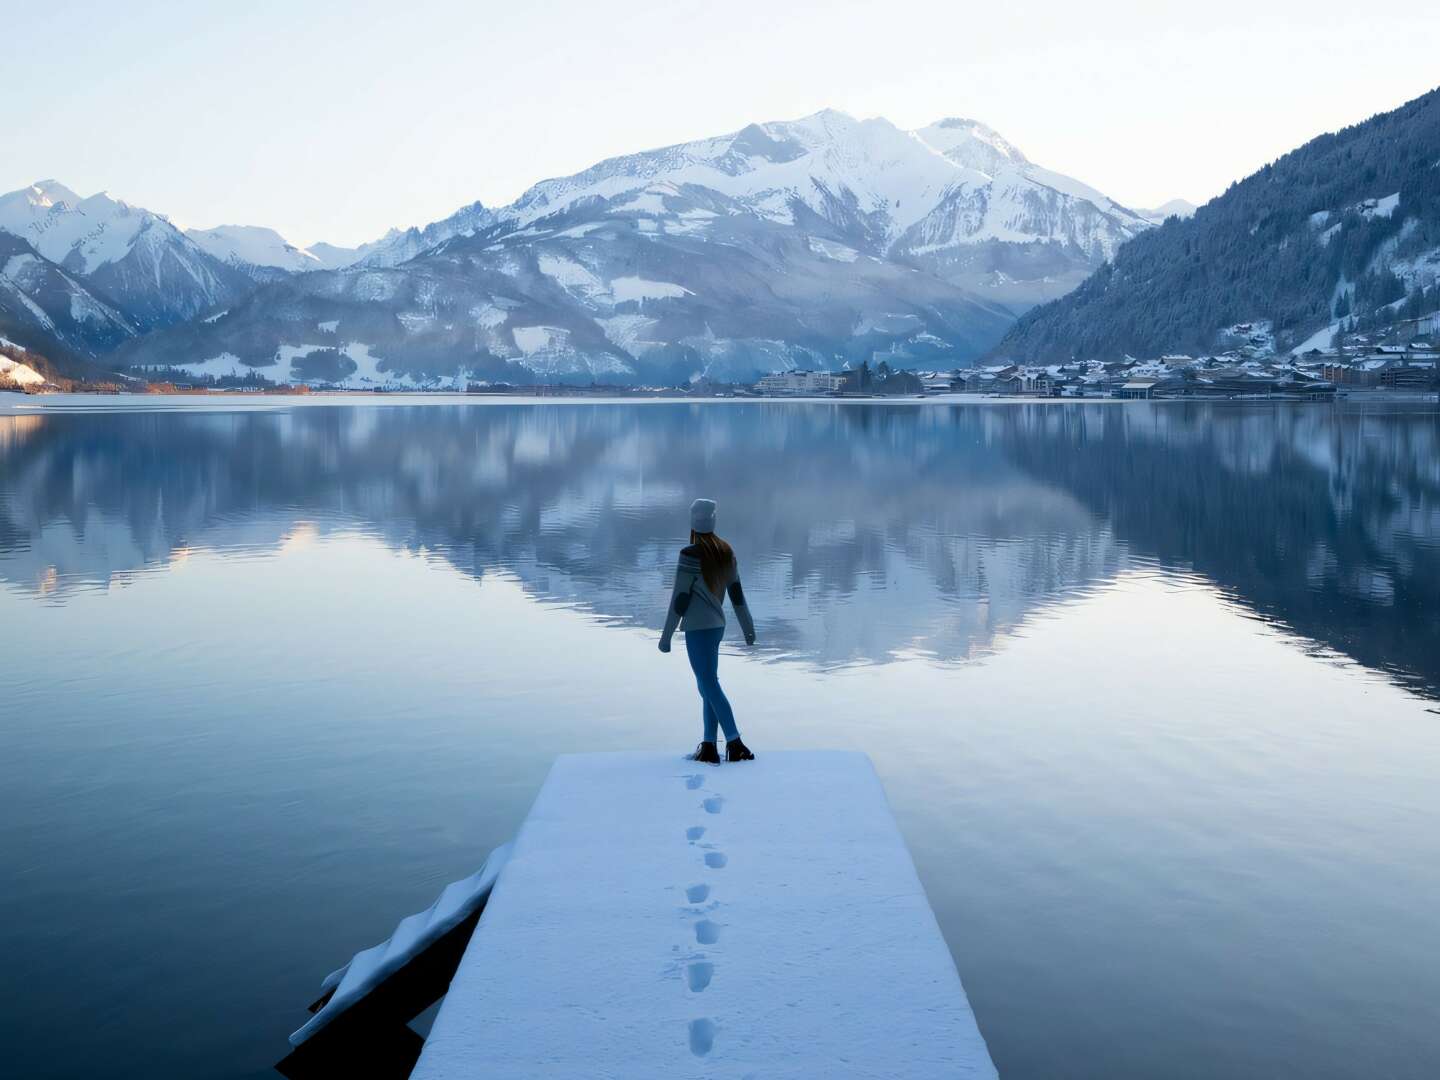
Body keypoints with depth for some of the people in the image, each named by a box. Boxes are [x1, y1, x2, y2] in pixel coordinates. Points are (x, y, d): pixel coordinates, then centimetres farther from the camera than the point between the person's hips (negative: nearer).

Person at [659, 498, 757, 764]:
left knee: (709, 686, -4)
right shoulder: (726, 552, 6)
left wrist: (666, 635, -7)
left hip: (698, 628, -8)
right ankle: (709, 747, 13)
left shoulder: (690, 555, -15)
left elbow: (679, 598, -14)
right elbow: (737, 592, 13)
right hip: (717, 625, 8)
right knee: (708, 685, 12)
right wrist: (748, 627, 21)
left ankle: (735, 743, -7)